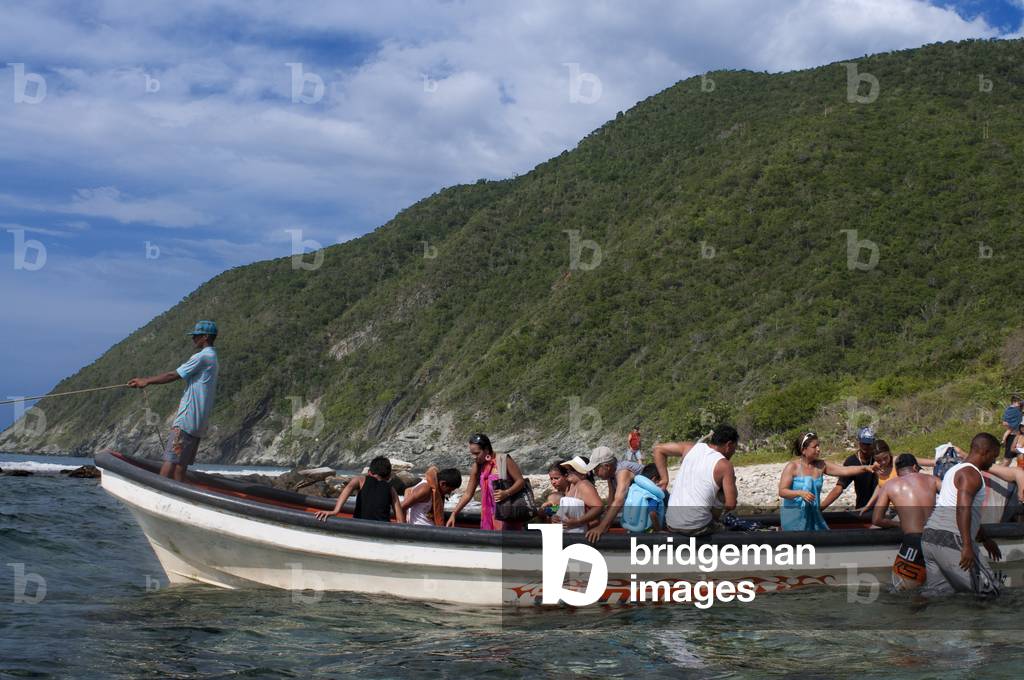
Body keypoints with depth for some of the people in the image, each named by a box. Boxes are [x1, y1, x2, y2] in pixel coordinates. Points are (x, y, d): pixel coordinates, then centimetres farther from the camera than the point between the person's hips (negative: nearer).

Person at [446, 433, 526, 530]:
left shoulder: (504, 460, -13)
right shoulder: (477, 467, 0)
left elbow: (521, 481, -9)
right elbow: (468, 494, 5)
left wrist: (506, 493, -26)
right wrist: (454, 514, -3)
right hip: (490, 514, 5)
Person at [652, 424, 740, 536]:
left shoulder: (691, 448, 6)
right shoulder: (724, 465, -7)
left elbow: (658, 448, 11)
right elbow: (730, 505, -8)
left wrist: (664, 479, 11)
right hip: (696, 528, -5)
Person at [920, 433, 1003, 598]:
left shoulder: (955, 470, 25)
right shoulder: (972, 474, -7)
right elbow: (963, 508, -23)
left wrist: (985, 539, 45)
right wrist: (967, 546, -30)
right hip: (950, 541, -9)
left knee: (939, 591, 10)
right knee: (989, 591, -2)